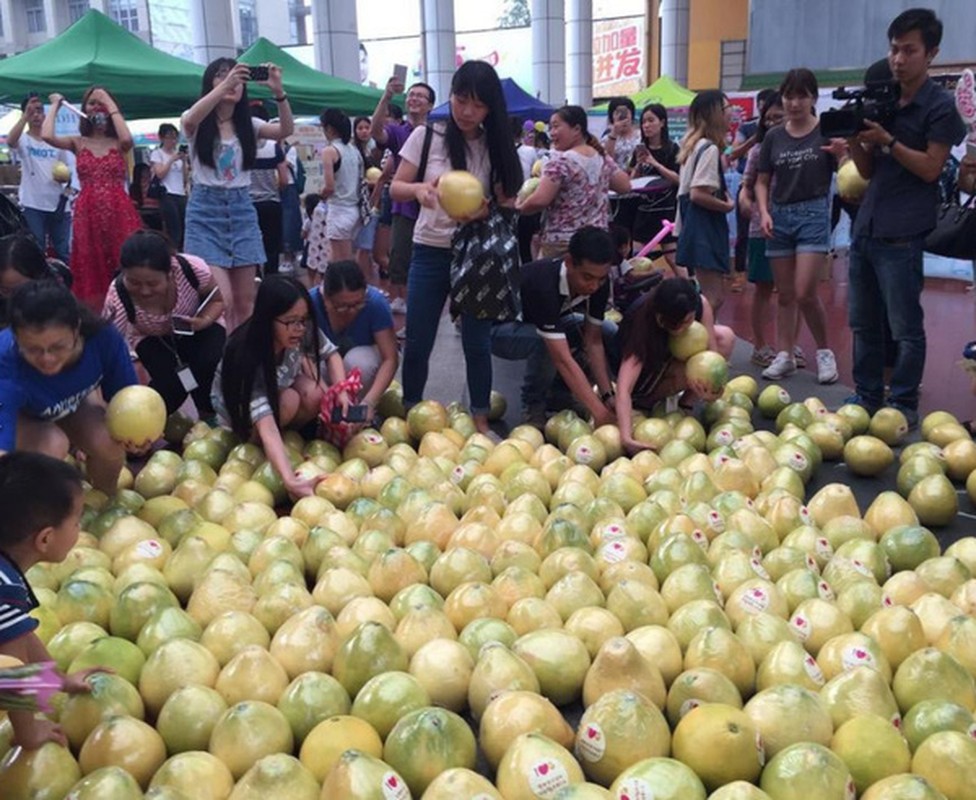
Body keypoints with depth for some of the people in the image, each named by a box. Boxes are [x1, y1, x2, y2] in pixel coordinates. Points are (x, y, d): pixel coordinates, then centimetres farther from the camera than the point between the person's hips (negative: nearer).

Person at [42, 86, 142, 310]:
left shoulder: (119, 144, 6)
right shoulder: (78, 143, 9)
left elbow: (128, 138, -19)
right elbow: (47, 136, -8)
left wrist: (110, 104, -9)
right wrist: (56, 105, 6)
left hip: (119, 212, -1)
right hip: (88, 214, 1)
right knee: (91, 275, 4)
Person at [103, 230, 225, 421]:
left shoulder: (192, 269, -35)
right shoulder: (117, 299, -36)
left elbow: (217, 300, -12)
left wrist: (204, 321, -34)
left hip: (197, 327, 0)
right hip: (152, 338, 0)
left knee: (209, 365, -29)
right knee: (170, 384, -25)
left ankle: (208, 419, 0)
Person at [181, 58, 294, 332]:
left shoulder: (248, 124, 9)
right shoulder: (197, 124, 0)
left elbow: (286, 130, -9)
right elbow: (190, 120, -26)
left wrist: (278, 92, -24)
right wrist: (225, 84, -32)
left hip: (241, 209, 4)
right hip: (206, 210, -4)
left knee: (245, 301, 6)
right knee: (222, 299, -14)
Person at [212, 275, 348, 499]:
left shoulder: (304, 331, -29)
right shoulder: (246, 356, -42)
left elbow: (331, 353, -9)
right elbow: (266, 427, -50)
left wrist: (341, 392, -28)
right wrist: (290, 480, -64)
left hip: (281, 384, 4)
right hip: (238, 404, -4)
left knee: (315, 396, -26)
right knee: (289, 402, -32)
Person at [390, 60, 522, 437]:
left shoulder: (497, 147, 1)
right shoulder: (427, 137, -3)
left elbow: (506, 203, 3)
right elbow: (395, 188, -3)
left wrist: (484, 211, -20)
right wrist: (419, 188, -26)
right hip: (430, 252, 0)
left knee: (477, 342, 7)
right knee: (417, 343, 5)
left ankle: (480, 420, 20)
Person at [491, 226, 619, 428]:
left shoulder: (599, 283, -20)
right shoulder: (544, 283, -40)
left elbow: (594, 341, -13)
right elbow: (563, 360, -43)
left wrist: (608, 396, -22)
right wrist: (600, 414, -45)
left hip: (547, 323, 7)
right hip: (499, 328, -7)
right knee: (546, 342, -38)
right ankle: (533, 408, -13)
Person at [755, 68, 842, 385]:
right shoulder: (774, 137, 6)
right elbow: (762, 181, 11)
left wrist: (841, 155, -23)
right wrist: (764, 212, -4)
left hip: (814, 214, -4)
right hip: (780, 215, 4)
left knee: (805, 293, -11)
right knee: (784, 294, 7)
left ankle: (824, 352, 9)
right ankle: (785, 355, 16)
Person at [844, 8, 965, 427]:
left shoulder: (939, 106, -2)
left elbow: (930, 168, -8)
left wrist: (886, 140, -15)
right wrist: (854, 141, -2)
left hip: (900, 235, -7)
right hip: (865, 227, 7)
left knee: (905, 327, -1)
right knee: (863, 322, 11)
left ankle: (904, 404, 7)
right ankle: (866, 396, 21)